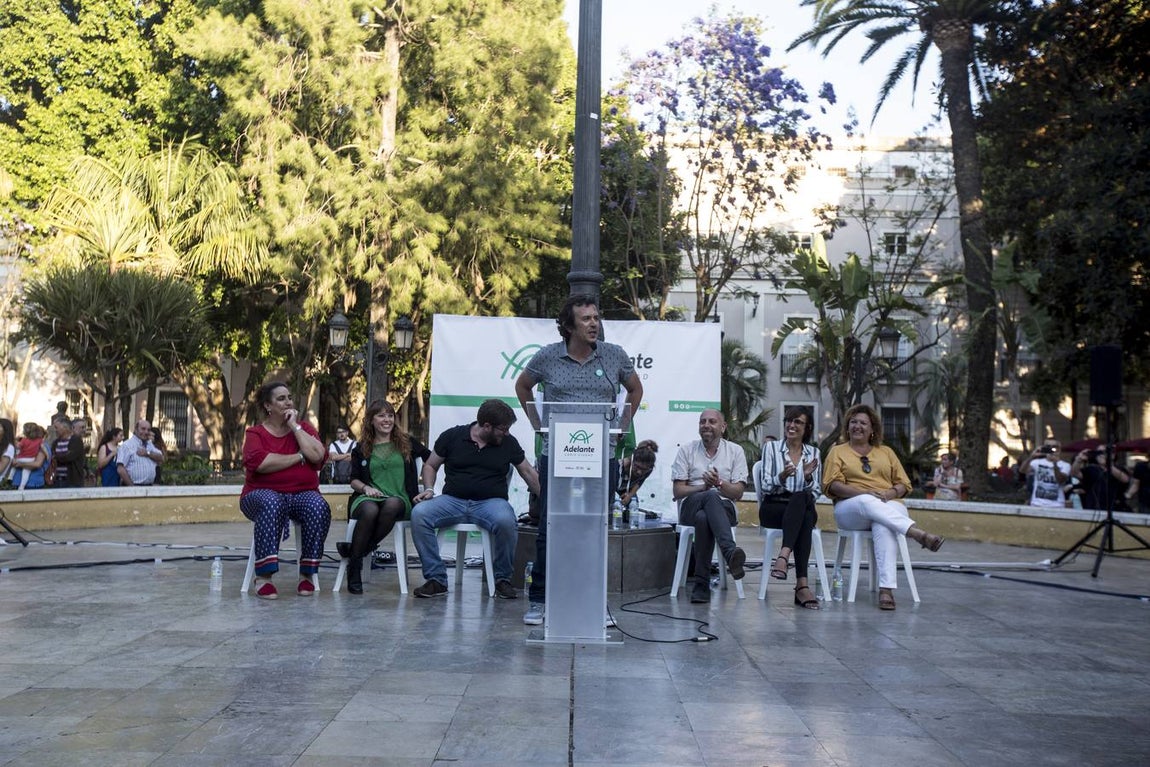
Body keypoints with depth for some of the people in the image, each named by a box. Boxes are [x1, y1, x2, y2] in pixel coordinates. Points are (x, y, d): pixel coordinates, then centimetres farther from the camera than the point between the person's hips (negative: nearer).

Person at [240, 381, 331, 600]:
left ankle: (307, 575, -23)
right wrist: (299, 457, -9)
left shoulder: (303, 427, 11)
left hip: (303, 493, 2)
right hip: (264, 493, -2)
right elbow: (261, 463, -18)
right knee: (272, 505, -38)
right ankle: (263, 577, -36)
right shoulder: (255, 433, 4)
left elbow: (318, 455, -9)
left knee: (319, 508, -31)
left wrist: (294, 426, -5)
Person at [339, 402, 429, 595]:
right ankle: (354, 570, -26)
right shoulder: (361, 449, 17)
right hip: (368, 498, 0)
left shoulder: (406, 443, 15)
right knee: (370, 510, -39)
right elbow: (353, 479, 16)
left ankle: (353, 550, -26)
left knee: (392, 505, -40)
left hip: (400, 498, 0)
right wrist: (365, 487, -5)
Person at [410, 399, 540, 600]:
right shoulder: (452, 436, 4)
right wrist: (429, 489, -3)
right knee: (419, 513, -27)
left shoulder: (508, 443, 8)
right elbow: (430, 465, 14)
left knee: (506, 521, -36)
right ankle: (436, 579, -18)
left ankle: (502, 579, -11)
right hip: (453, 500, 1)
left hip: (491, 501, -1)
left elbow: (529, 474, 14)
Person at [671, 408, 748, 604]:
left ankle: (701, 584, -44)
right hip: (690, 507, -1)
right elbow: (677, 491, 3)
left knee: (704, 518, -40)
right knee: (711, 497, -39)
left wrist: (719, 483, -17)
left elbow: (738, 493, 3)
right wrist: (704, 487, -13)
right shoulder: (686, 450, 11)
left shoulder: (735, 451, 12)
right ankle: (731, 553, -58)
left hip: (724, 508, 1)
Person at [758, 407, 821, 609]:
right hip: (773, 507, -2)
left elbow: (816, 490, 8)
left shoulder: (813, 452, 15)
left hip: (804, 508, 2)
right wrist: (782, 477, -20)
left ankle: (783, 555, -53)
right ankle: (802, 584, -49)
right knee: (802, 502, -38)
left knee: (801, 499, -38)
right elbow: (765, 486, 0)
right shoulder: (771, 447, 8)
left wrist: (808, 477, -13)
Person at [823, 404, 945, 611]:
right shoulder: (838, 452, 17)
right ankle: (918, 533, -48)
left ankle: (886, 589, -48)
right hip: (851, 509, -1)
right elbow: (832, 485, 1)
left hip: (889, 508, 1)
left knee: (884, 527, -37)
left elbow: (904, 484, 18)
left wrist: (891, 493, -6)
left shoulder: (886, 452, 25)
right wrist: (863, 492, -14)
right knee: (867, 502, -39)